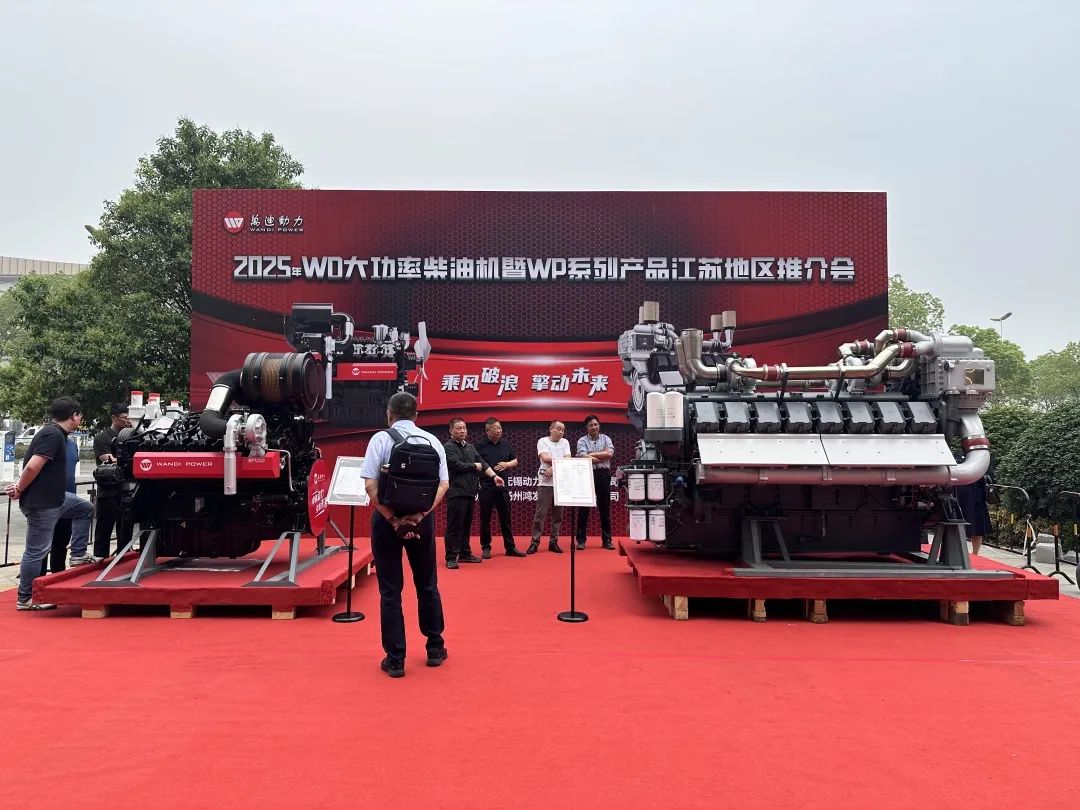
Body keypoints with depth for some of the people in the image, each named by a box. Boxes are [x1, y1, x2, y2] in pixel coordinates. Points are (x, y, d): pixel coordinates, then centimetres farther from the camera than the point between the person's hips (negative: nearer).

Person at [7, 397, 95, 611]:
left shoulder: (57, 433, 12)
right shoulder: (52, 435, -19)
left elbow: (33, 467, 15)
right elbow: (33, 467, -25)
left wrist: (20, 487, 3)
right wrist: (19, 490, -11)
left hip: (53, 497, 10)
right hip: (41, 503, -10)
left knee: (84, 509, 22)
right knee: (36, 551, -1)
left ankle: (78, 555, 22)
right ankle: (25, 599, 9)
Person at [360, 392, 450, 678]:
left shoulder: (381, 439, -6)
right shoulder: (432, 440, 2)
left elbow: (370, 485, -14)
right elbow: (443, 484, -5)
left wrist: (393, 519, -13)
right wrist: (419, 514, -10)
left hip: (387, 518, -2)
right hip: (422, 518, 3)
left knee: (390, 590, 6)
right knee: (427, 585, 17)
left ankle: (395, 659, 10)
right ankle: (435, 649, 26)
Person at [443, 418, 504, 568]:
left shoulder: (470, 447, 18)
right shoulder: (448, 447, -6)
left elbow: (482, 463, 11)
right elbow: (456, 465, -18)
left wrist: (494, 476, -3)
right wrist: (475, 466, -4)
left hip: (469, 492, 7)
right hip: (456, 492, -7)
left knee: (466, 525, 13)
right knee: (454, 526, -5)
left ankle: (465, 553, 22)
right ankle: (451, 557, -1)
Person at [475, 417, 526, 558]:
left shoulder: (505, 445, 11)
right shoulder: (480, 446, -3)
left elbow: (515, 461, 19)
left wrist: (507, 464, -2)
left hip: (502, 486, 4)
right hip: (486, 487, -4)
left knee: (506, 518, 7)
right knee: (485, 519, 5)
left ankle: (510, 547, 14)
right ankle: (486, 548, 14)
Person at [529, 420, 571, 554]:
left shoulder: (565, 443, 13)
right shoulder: (542, 441, 2)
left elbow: (567, 460, -1)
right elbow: (545, 458, -13)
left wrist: (553, 468, -14)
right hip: (545, 483, -4)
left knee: (558, 514, 6)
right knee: (540, 514, -3)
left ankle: (553, 542, 13)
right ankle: (535, 542, 1)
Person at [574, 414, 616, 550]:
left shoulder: (605, 438, 10)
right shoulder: (582, 441, 3)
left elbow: (609, 453, -8)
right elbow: (583, 457, -14)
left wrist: (591, 454, -9)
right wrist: (602, 458, -10)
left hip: (603, 475, 2)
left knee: (605, 508, 7)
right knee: (583, 508, 1)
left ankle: (607, 540, 14)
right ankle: (581, 540, 7)